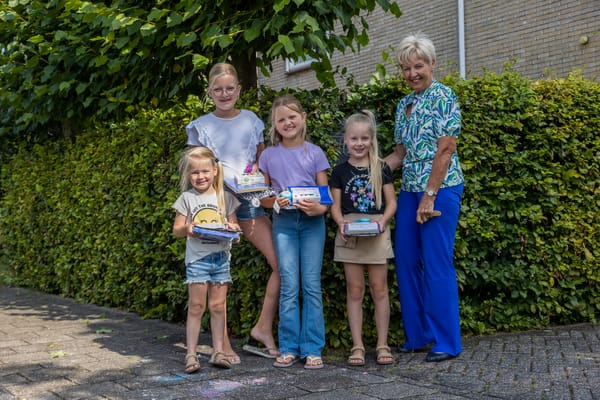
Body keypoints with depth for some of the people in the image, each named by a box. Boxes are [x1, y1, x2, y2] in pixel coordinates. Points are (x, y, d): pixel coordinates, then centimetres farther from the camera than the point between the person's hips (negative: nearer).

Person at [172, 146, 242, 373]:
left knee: (218, 305, 6)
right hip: (197, 258, -2)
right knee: (196, 306, -1)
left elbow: (233, 224, 10)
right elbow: (176, 230, 1)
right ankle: (191, 354, 5)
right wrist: (187, 229, -21)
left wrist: (232, 227, -13)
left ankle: (218, 351, 15)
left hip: (221, 257, 2)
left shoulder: (224, 197, 6)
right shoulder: (186, 198, 0)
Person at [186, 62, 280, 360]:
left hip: (249, 201, 3)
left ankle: (263, 327, 6)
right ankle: (222, 342, 8)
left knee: (281, 262, -8)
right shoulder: (201, 127, 4)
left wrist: (257, 170, -3)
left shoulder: (251, 120, 10)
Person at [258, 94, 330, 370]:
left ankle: (312, 349, 3)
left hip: (312, 222, -1)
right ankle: (289, 348, 7)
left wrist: (319, 208, -17)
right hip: (283, 222, 1)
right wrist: (275, 201, -11)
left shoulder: (314, 153, 5)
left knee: (312, 284, -2)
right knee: (289, 286, -1)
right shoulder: (269, 155, 8)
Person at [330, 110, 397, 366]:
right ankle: (357, 346, 10)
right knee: (354, 289, 4)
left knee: (379, 288, 2)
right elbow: (335, 205, 5)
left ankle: (382, 345, 11)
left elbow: (391, 202, 3)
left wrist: (382, 221, -15)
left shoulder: (381, 169, 3)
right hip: (349, 234, 1)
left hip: (376, 232, -1)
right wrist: (341, 222, -14)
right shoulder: (340, 171, 5)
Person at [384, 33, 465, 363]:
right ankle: (417, 336, 18)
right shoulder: (404, 105, 15)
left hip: (440, 190, -7)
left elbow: (445, 151, -12)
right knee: (406, 263, 7)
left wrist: (429, 196, -15)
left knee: (437, 266, -5)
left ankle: (447, 341, 5)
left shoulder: (444, 97, -7)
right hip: (409, 191, 8)